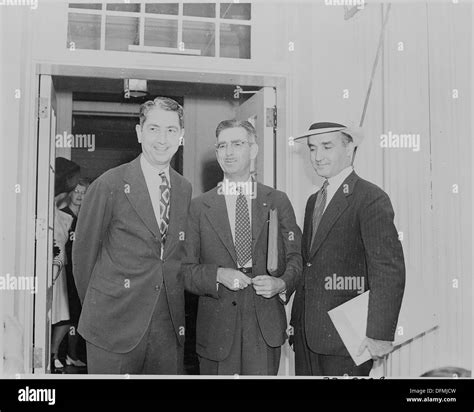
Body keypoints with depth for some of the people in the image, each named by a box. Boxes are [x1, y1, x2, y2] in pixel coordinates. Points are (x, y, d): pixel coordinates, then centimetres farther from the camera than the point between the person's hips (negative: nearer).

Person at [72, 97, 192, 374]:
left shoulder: (186, 190, 7)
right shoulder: (110, 185, -7)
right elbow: (84, 252, 0)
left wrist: (177, 312, 8)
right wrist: (96, 308, 7)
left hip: (170, 325, 4)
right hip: (114, 326, -4)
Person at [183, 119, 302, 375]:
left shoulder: (277, 202, 7)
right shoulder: (199, 207, 4)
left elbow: (296, 256, 8)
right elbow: (185, 270, 2)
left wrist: (282, 283, -11)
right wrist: (218, 275, -16)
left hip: (266, 327, 1)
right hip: (216, 328, 0)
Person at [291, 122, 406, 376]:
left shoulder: (371, 199, -10)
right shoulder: (314, 201, 16)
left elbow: (390, 271, -16)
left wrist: (380, 334, -20)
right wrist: (296, 322, 11)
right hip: (306, 334, 7)